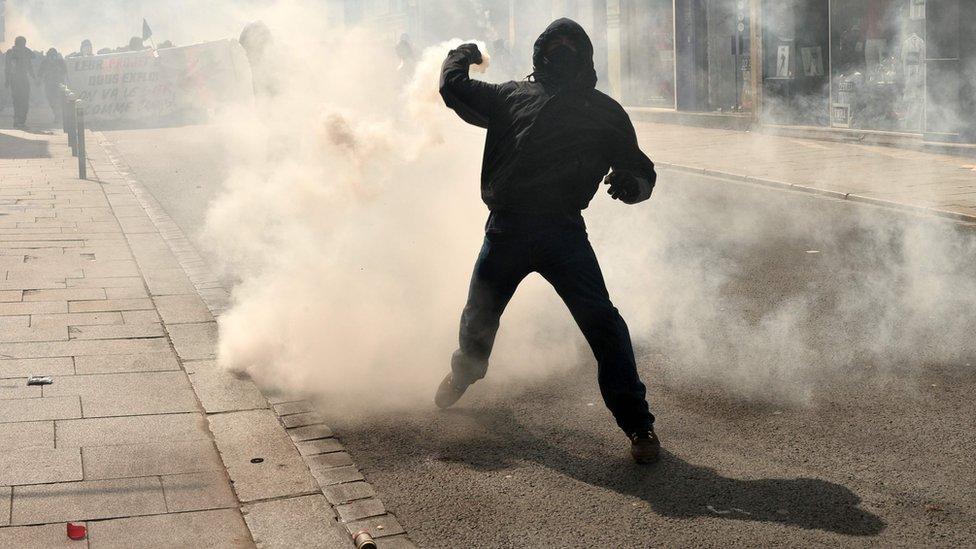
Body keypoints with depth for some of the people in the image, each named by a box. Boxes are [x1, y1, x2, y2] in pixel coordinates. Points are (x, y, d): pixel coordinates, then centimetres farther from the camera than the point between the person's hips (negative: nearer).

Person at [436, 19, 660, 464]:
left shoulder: (605, 112, 16)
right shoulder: (513, 96, 18)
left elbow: (641, 169, 14)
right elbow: (455, 89, 26)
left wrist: (631, 183, -10)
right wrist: (461, 57, 43)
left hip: (563, 230, -2)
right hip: (506, 227, 2)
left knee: (602, 323, -14)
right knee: (478, 317, 16)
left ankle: (638, 425, -5)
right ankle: (464, 373, 50)